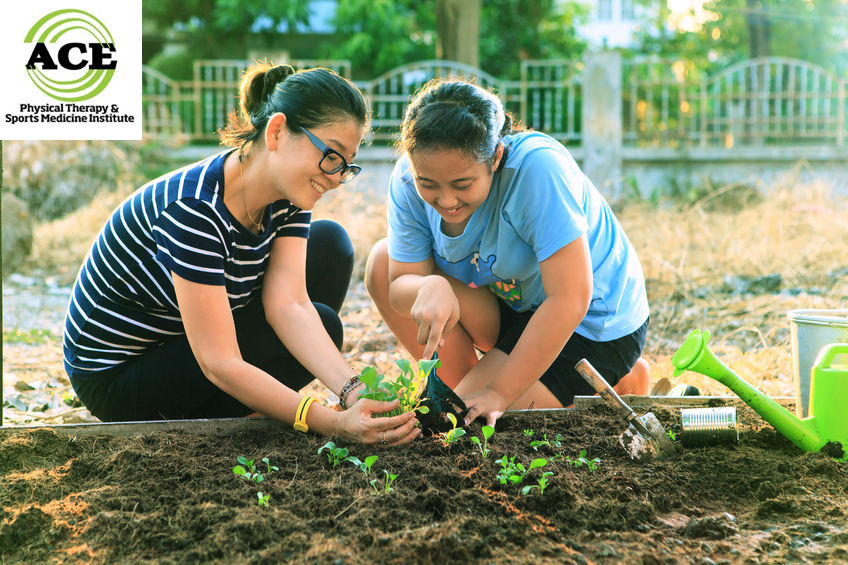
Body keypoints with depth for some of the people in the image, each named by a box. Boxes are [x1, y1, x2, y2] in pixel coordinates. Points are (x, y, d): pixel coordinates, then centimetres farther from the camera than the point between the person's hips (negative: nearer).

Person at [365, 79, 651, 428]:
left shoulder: (537, 166, -34)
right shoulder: (409, 181, -16)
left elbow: (569, 301, -34)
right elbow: (399, 286, -13)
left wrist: (498, 392, -30)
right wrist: (430, 288, -39)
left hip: (593, 324, -6)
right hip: (513, 303, 6)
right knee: (383, 263, -10)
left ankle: (618, 385, 2)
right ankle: (463, 388, 3)